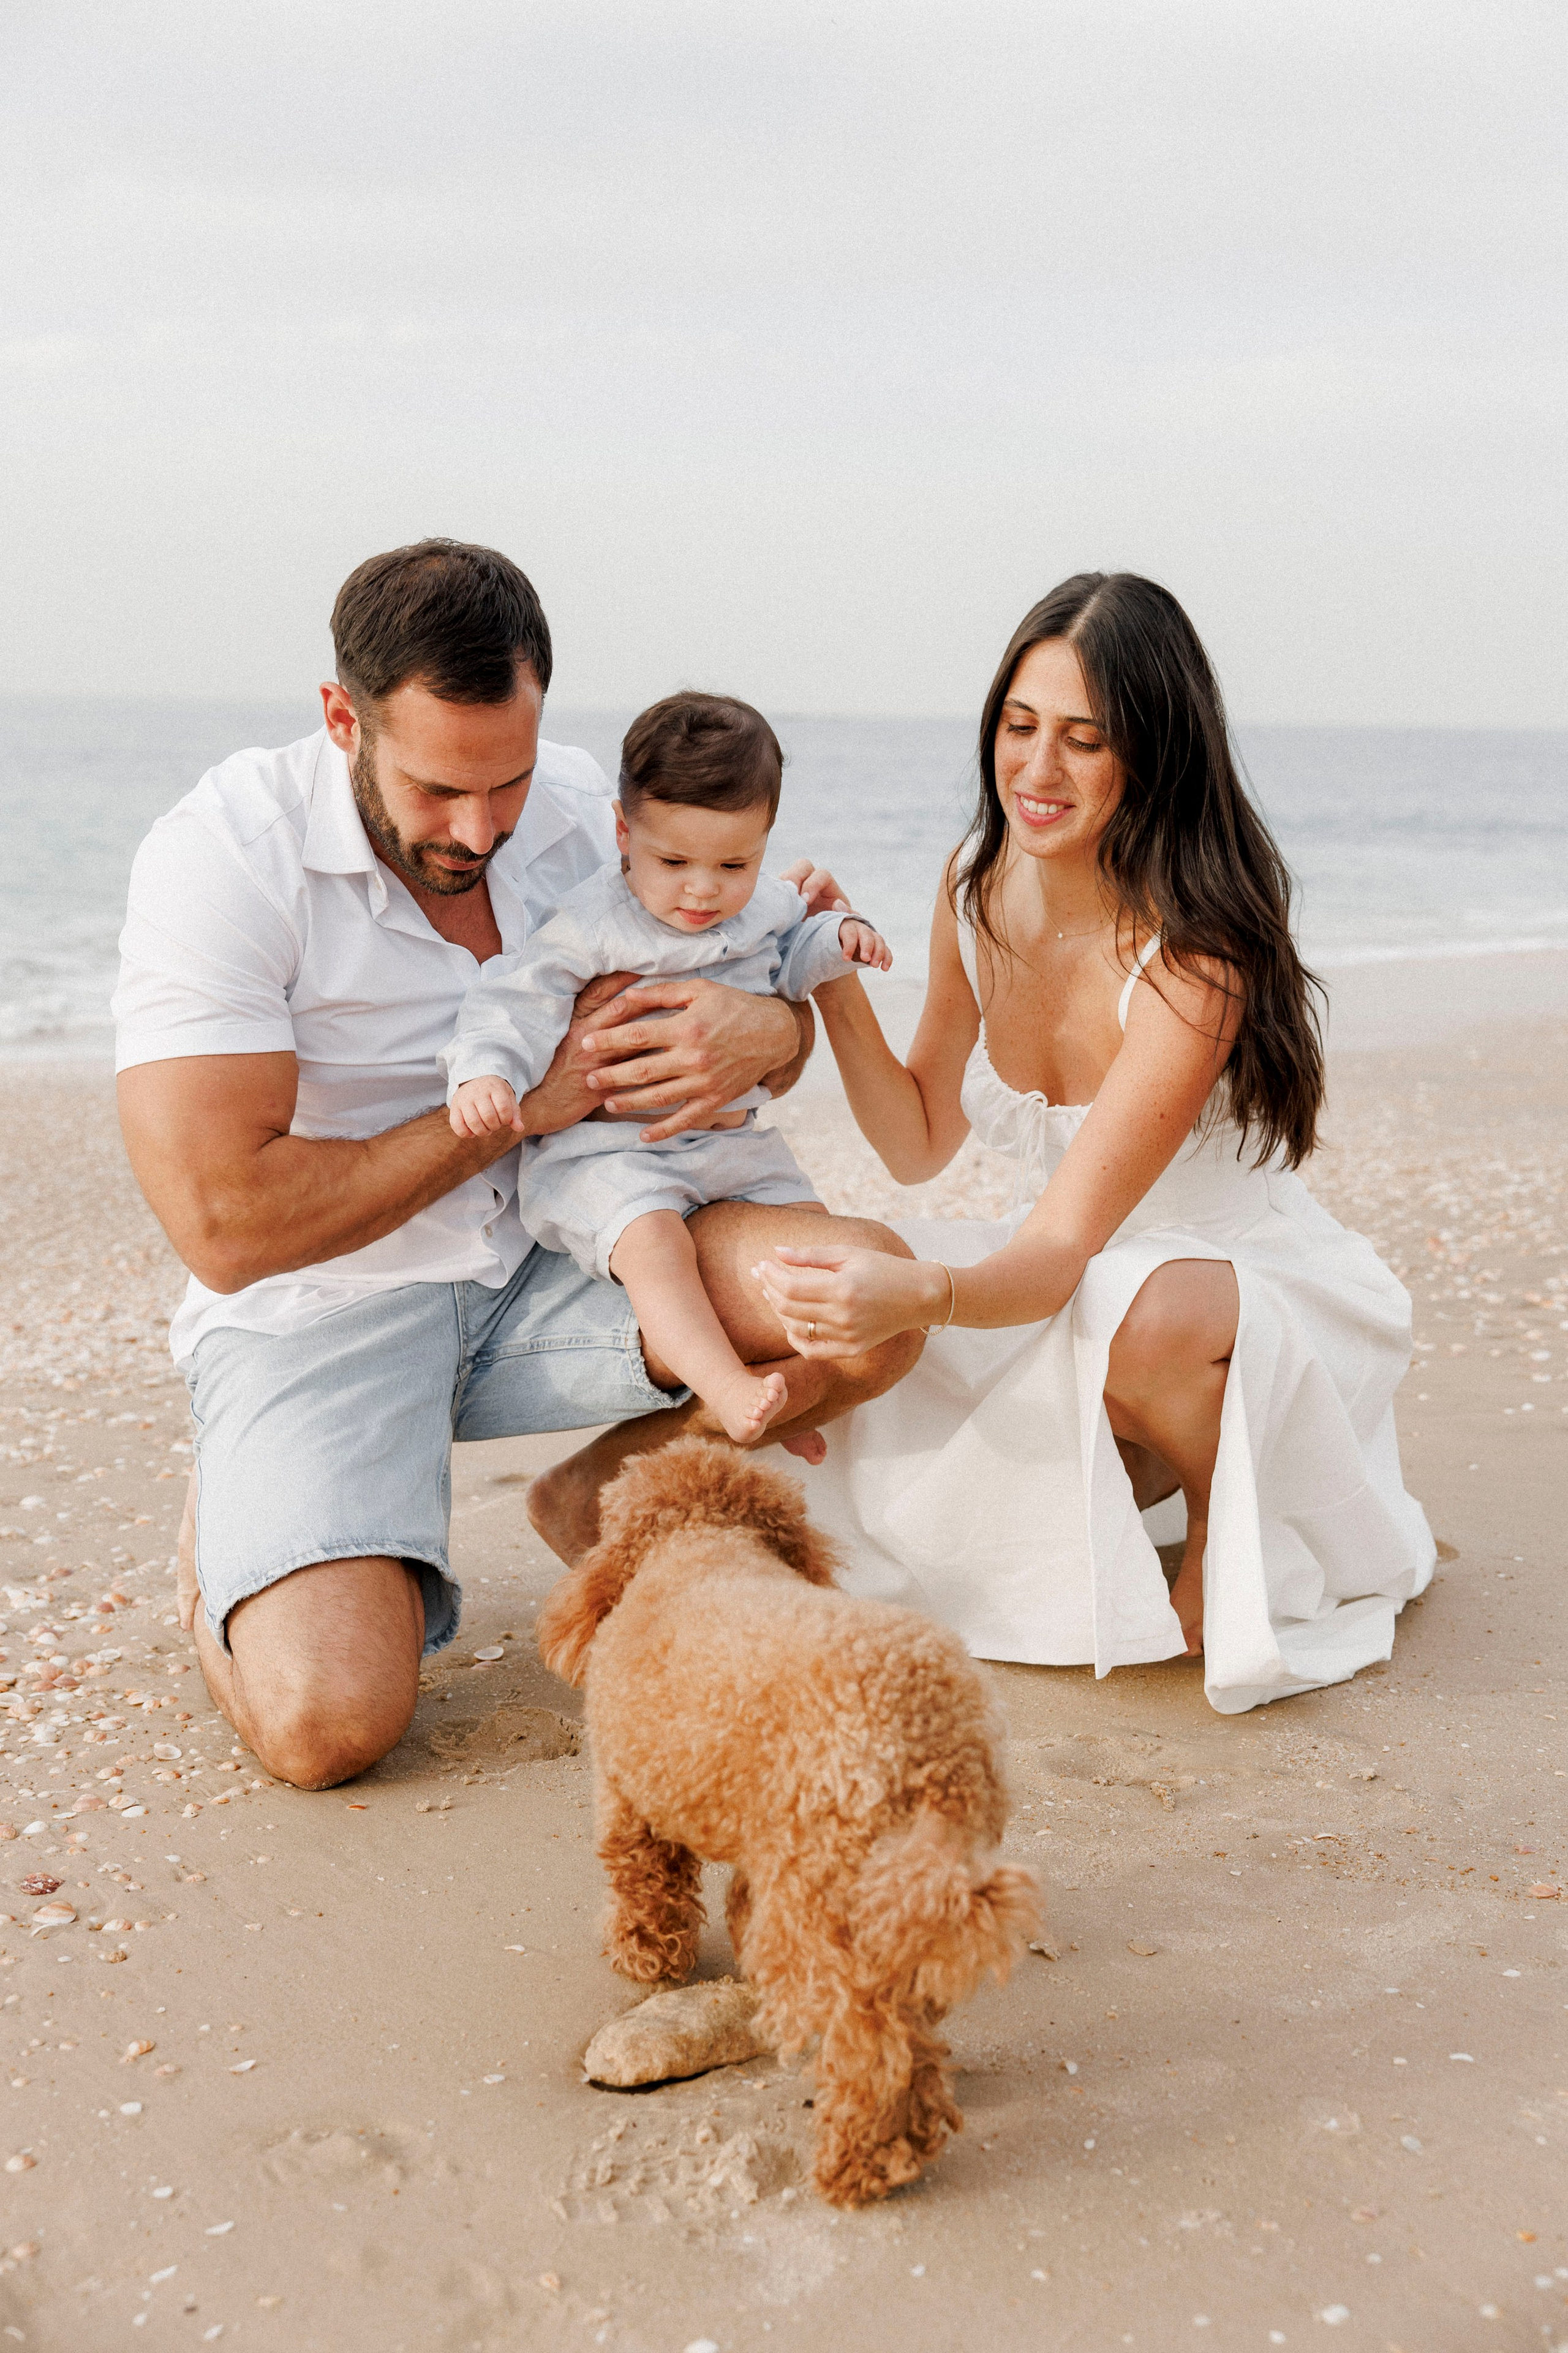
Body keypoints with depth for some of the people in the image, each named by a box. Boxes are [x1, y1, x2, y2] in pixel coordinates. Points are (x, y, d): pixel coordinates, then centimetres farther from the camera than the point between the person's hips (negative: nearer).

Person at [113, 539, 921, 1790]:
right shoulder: (221, 857, -19)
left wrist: (770, 1030, -19)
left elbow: (760, 997, 9)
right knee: (327, 1721, -26)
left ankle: (598, 1491, 9)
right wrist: (518, 1104, -19)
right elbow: (227, 1227, -24)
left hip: (548, 1268, 5)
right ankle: (239, 1547, 11)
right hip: (320, 1308, -4)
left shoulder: (581, 807, -3)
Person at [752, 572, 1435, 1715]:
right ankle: (1163, 1459, 12)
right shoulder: (982, 888, -6)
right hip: (1077, 1294, 7)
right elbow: (921, 1144, 2)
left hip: (1257, 1292, -6)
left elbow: (1063, 1248, -33)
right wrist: (835, 988, -14)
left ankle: (1227, 1518, -5)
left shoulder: (1194, 959, -28)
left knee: (1146, 1313, -41)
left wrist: (918, 1294, -54)